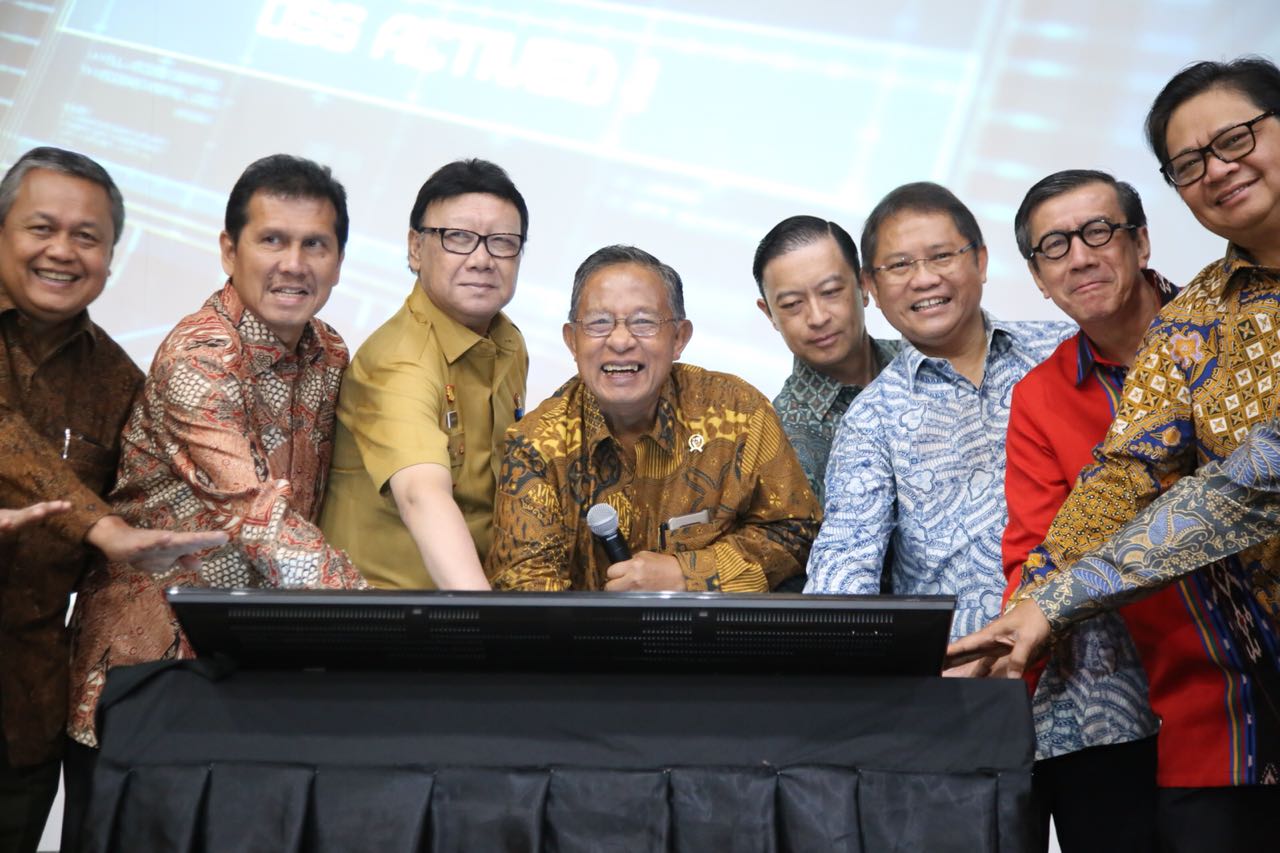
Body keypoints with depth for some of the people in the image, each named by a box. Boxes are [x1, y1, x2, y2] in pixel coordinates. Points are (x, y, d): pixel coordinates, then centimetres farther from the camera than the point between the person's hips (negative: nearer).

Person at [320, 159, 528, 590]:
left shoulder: (510, 344, 8)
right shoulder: (398, 362, -19)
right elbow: (422, 495, -35)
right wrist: (484, 614, -48)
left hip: (475, 578, 6)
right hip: (385, 586, -6)